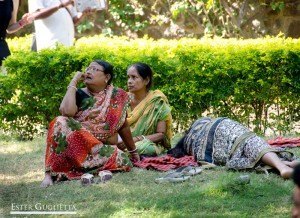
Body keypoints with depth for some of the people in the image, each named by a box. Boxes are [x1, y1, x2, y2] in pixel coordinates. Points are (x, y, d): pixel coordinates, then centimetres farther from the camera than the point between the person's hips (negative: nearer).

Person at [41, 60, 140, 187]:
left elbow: (123, 126, 17)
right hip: (74, 146, -2)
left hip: (105, 148, 2)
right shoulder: (79, 94, 1)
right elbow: (67, 111, -21)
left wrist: (133, 152, 24)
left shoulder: (117, 96, 6)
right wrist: (73, 82, -13)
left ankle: (74, 169, -18)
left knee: (123, 162, -30)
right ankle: (50, 172, -30)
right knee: (61, 122, -30)